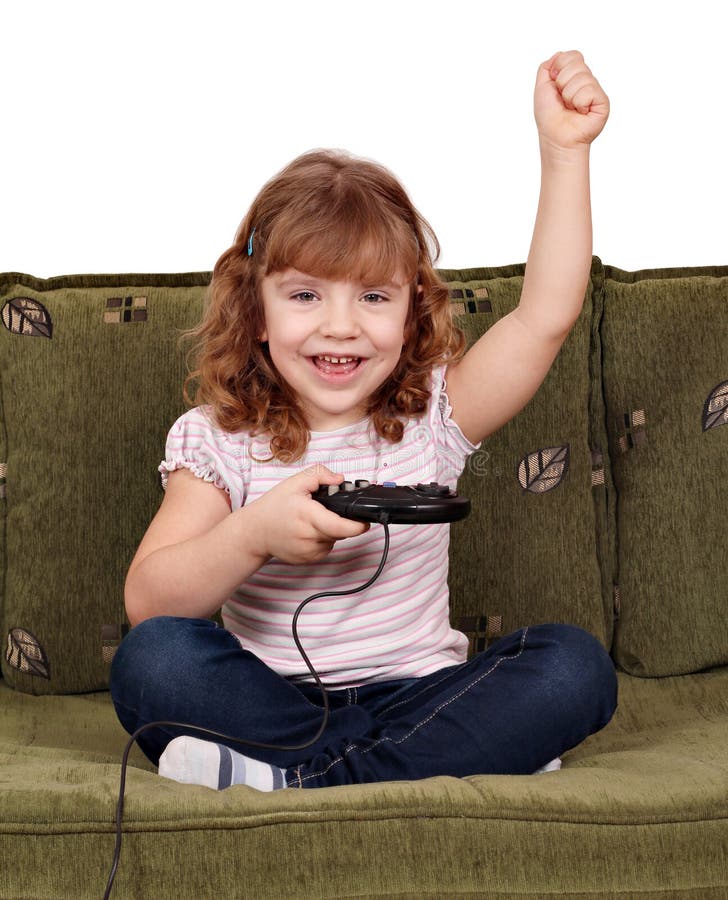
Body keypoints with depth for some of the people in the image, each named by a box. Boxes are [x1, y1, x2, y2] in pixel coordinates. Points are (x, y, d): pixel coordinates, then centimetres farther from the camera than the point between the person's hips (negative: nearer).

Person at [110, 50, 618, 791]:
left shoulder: (432, 418, 3)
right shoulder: (217, 442, -2)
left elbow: (545, 315, -8)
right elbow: (146, 603, -11)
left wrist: (564, 150, -12)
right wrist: (256, 534, -28)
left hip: (416, 695, 2)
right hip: (270, 697, -1)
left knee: (575, 665, -23)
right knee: (153, 659, -29)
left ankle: (288, 777, -24)